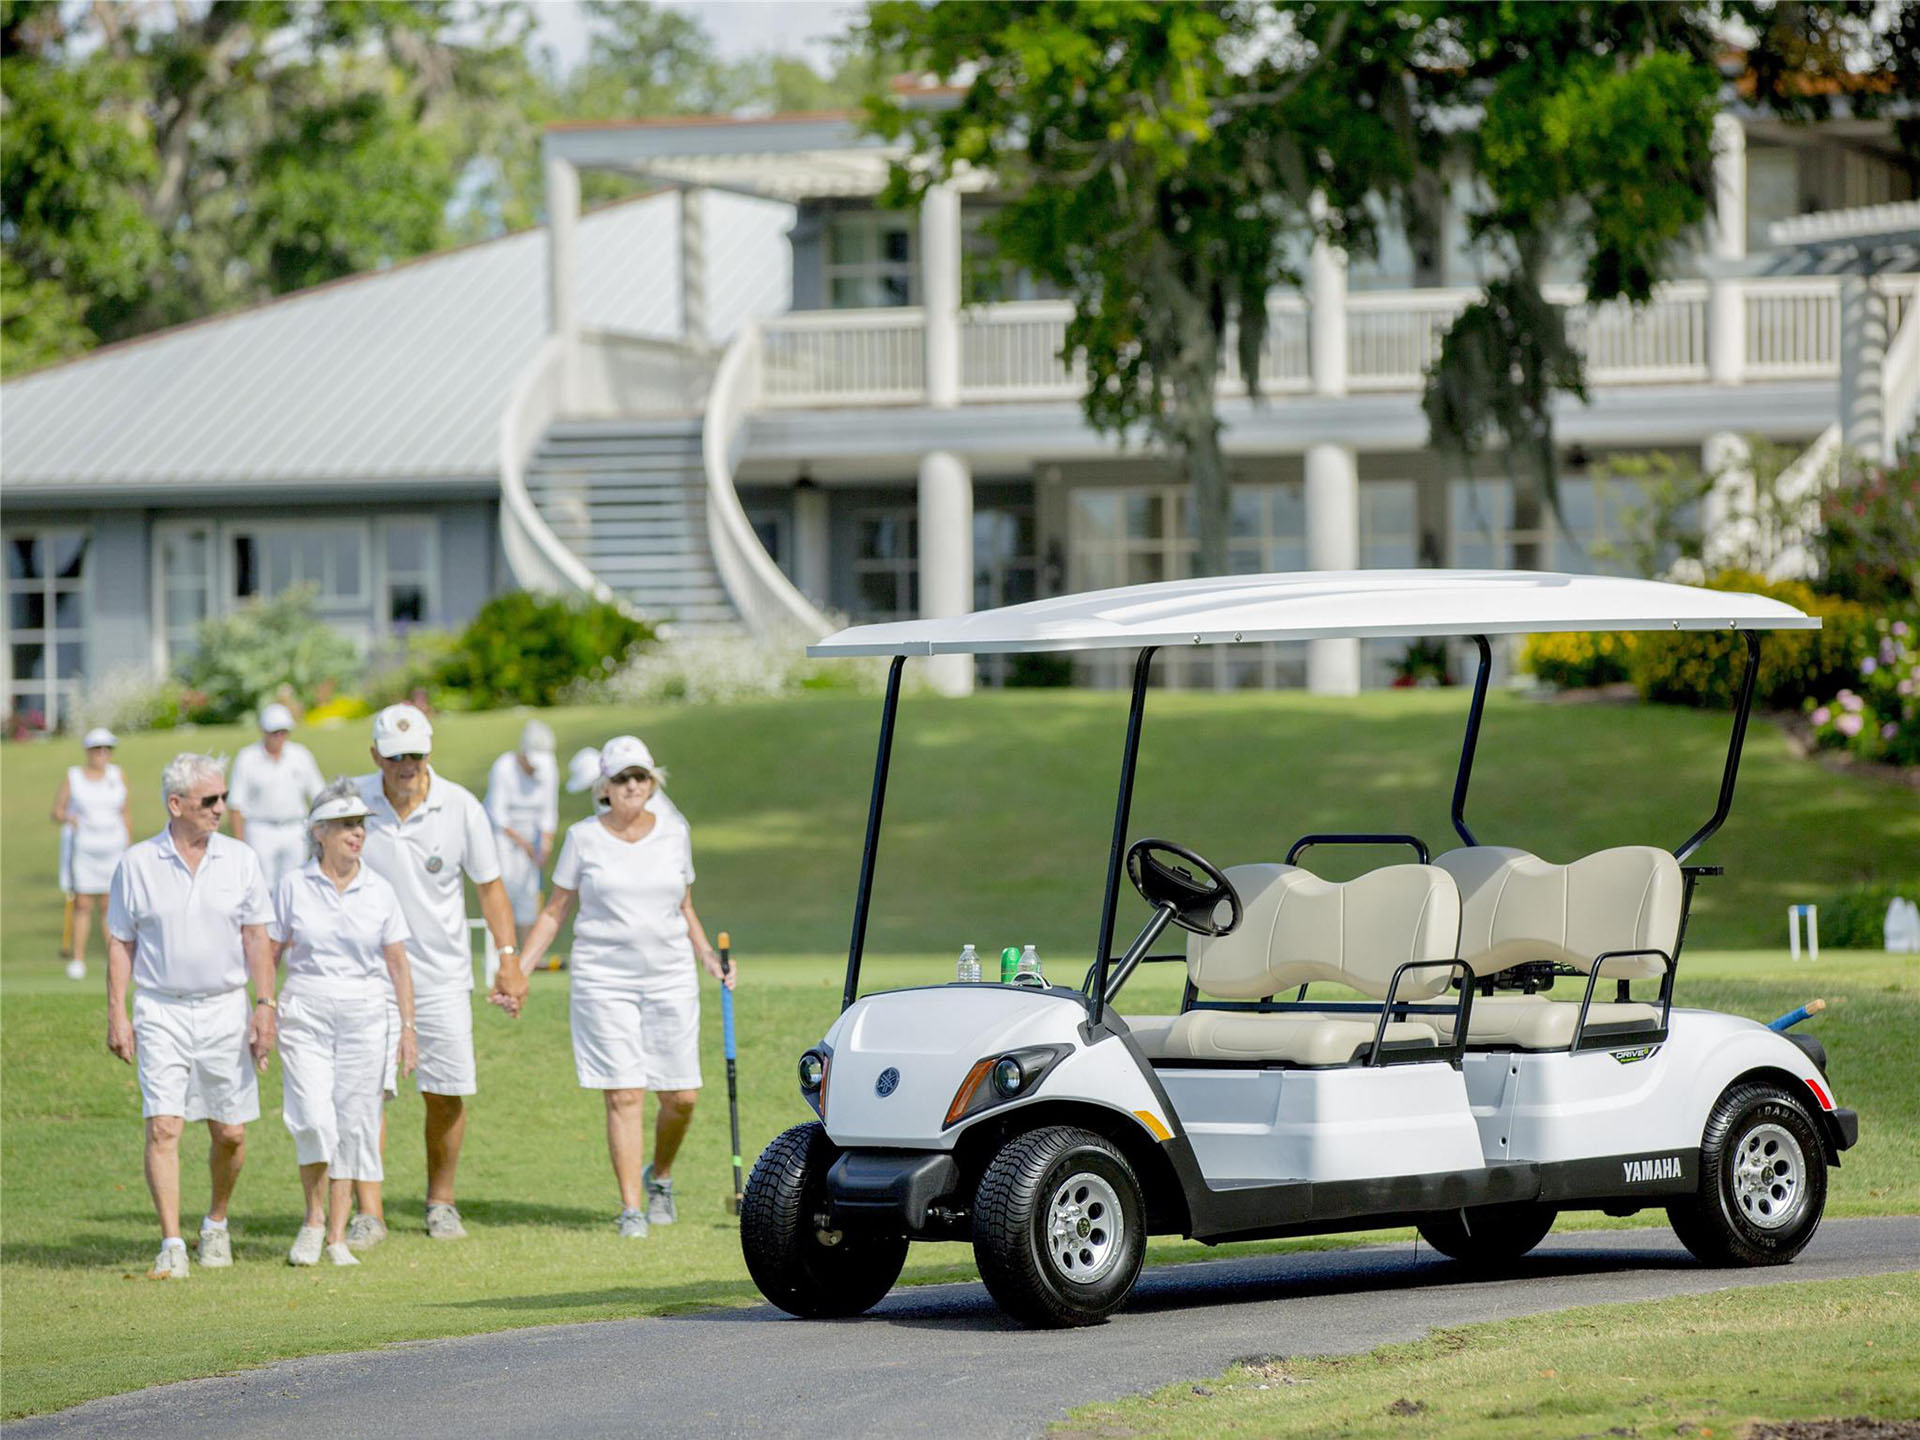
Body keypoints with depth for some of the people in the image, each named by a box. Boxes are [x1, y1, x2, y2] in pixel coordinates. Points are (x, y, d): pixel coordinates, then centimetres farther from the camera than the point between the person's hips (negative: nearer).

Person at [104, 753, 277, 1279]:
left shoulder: (240, 860, 3)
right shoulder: (137, 864, 0)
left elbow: (257, 938, 4)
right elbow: (120, 942, 4)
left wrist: (264, 1005, -5)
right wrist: (116, 1013, -2)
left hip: (224, 1009, 2)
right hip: (160, 1012, -2)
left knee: (230, 1133, 4)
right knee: (163, 1128, -12)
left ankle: (216, 1224, 28)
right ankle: (172, 1246, -11)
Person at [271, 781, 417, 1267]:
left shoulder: (379, 892, 4)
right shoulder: (293, 887, 1)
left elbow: (398, 964, 7)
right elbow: (269, 954, 5)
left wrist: (408, 1027, 2)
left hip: (364, 1017, 2)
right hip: (306, 1013, -2)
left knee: (354, 1124, 1)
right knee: (314, 1120, -15)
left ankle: (337, 1236, 9)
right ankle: (313, 1220, 6)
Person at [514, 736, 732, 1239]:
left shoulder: (674, 832, 8)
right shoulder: (584, 837, 2)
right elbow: (554, 912, 7)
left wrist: (708, 957, 5)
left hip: (670, 976, 2)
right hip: (604, 978, -2)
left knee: (681, 1097, 1)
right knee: (624, 1095, -8)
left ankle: (659, 1177, 28)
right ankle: (631, 1207, -5)